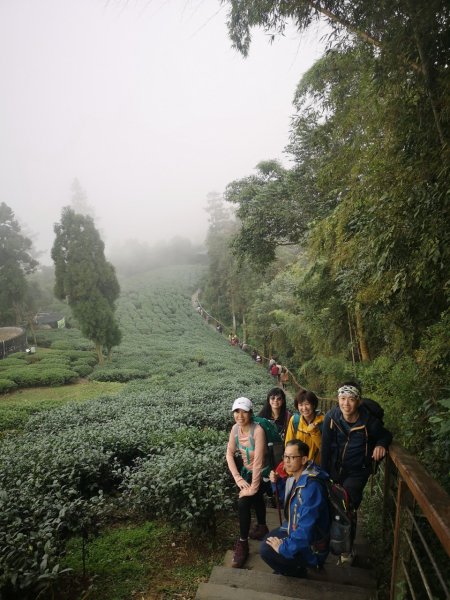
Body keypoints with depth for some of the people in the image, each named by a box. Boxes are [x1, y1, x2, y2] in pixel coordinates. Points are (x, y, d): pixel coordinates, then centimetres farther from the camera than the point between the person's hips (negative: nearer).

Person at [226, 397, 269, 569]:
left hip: (261, 472, -6)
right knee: (256, 498, 26)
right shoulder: (235, 428, -12)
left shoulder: (258, 431, -32)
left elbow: (258, 462, -31)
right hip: (247, 470, 7)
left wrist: (253, 488, -28)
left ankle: (242, 543, 4)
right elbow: (229, 453, -7)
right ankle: (261, 526, 52)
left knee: (243, 502, -16)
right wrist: (237, 478, -16)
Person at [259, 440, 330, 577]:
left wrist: (285, 547, -23)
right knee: (267, 540, 15)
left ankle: (296, 572, 6)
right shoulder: (297, 477, -3)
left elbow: (306, 529, -35)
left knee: (266, 550, -17)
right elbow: (288, 500, 15)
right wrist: (276, 483, -3)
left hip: (310, 546, -9)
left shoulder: (311, 486, -33)